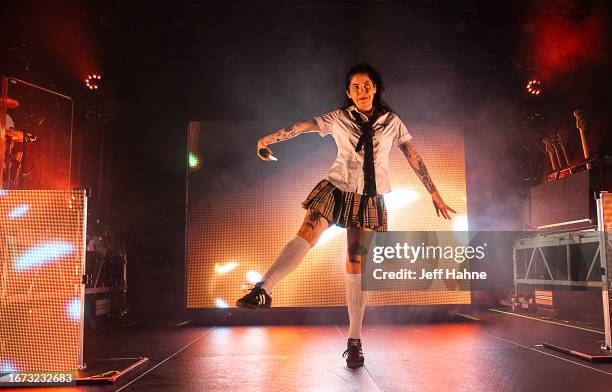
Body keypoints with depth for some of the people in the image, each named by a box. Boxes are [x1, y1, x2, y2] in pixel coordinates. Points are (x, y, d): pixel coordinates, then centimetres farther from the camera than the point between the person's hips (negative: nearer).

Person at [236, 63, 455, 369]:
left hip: (370, 198, 1)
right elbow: (304, 126, -3)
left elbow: (413, 157, 6)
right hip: (337, 187, 0)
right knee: (308, 232, -28)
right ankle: (263, 290, -39)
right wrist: (269, 138, -8)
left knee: (356, 264, -1)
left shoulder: (391, 122, 7)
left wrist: (435, 194, 5)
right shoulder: (339, 118, 5)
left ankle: (354, 341, 6)